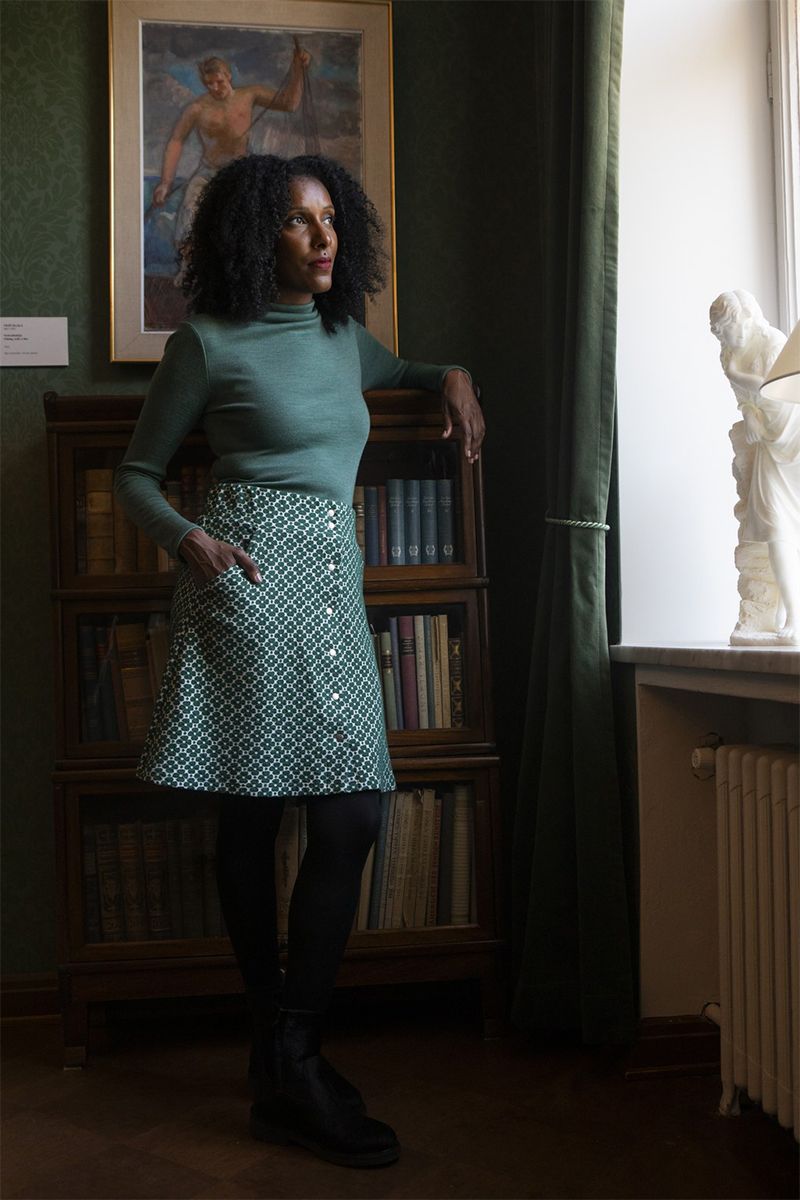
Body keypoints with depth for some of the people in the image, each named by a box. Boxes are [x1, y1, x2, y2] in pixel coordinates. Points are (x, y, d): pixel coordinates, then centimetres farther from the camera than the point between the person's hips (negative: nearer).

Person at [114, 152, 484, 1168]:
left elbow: (393, 370, 46)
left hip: (333, 586, 6)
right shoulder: (208, 342, 3)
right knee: (250, 817, -3)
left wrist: (449, 375, 26)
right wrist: (188, 539, -12)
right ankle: (289, 1065, 8)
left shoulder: (344, 336, 20)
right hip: (249, 578, -6)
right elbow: (135, 474, 7)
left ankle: (285, 1065, 9)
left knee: (351, 816, -3)